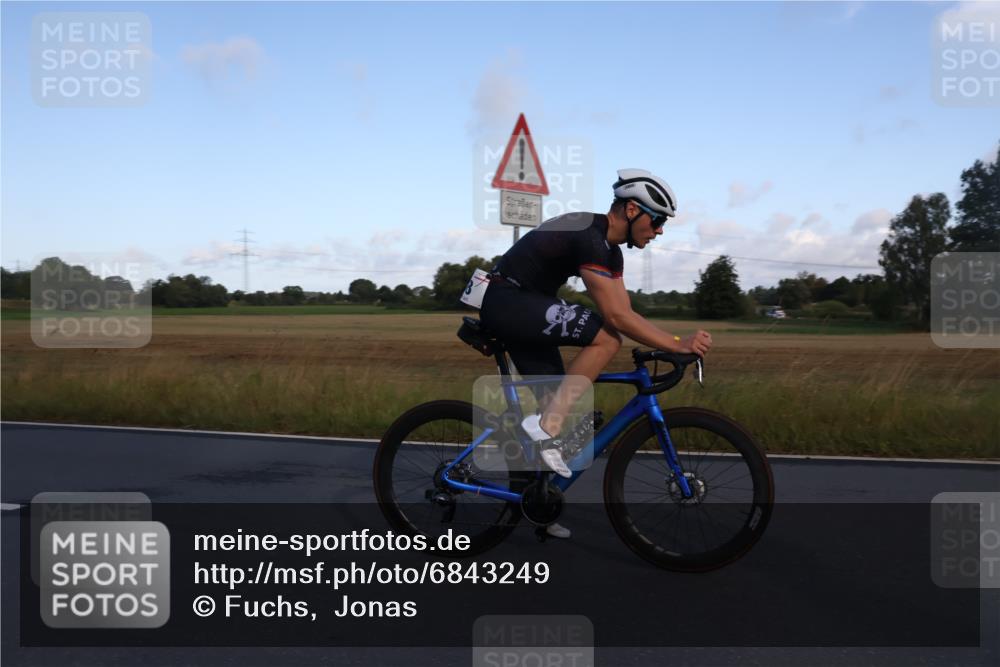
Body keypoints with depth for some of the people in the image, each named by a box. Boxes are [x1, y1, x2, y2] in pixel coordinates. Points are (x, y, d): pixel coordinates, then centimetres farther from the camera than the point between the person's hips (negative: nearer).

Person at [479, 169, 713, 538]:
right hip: (507, 301, -10)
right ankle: (546, 425, -17)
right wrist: (678, 344, -24)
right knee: (606, 338, -20)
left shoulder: (608, 249, 11)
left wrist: (674, 343, 1)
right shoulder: (589, 238, -21)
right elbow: (616, 317, -26)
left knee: (555, 396, 9)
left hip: (516, 307, 10)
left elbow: (625, 312, 10)